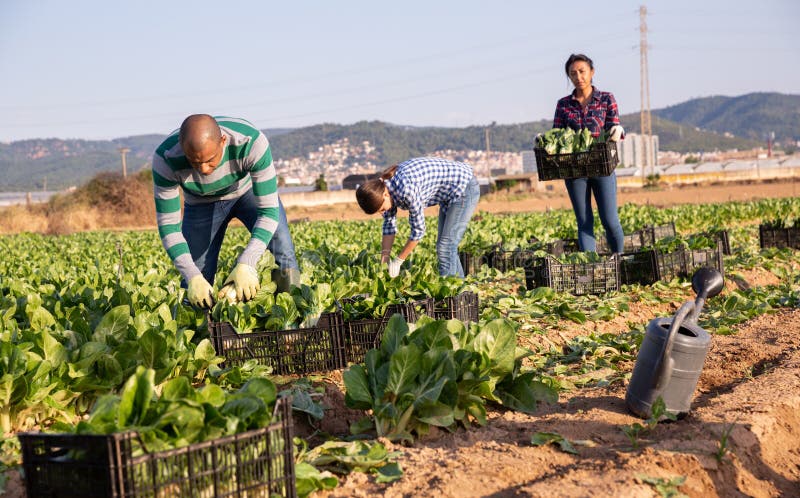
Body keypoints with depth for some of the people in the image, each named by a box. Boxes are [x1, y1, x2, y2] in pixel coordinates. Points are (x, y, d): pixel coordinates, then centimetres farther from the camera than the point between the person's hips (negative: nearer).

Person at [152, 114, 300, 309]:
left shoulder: (251, 142, -40)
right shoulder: (166, 159, -36)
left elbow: (269, 209, -37)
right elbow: (168, 224, -27)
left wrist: (245, 265, -49)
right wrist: (192, 277, -39)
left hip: (249, 189, -1)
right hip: (202, 202, 1)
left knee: (283, 252, -26)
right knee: (195, 291, -5)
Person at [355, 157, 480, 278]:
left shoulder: (407, 189, -34)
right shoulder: (383, 187, -8)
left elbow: (418, 230, -25)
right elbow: (389, 223, 1)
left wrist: (398, 261, -16)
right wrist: (384, 258, -5)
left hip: (464, 186, -9)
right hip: (449, 195, 9)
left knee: (445, 248, -13)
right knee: (445, 247, 12)